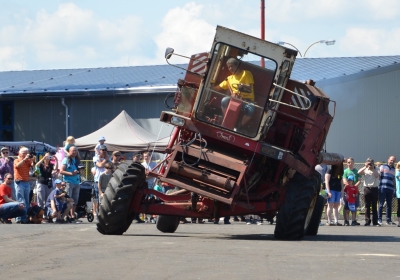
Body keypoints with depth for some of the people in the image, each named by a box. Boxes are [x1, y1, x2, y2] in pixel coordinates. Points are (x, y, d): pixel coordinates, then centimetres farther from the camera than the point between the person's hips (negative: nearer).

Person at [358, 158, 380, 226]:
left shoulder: (376, 169, 5)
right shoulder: (365, 169, 7)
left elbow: (377, 175, -13)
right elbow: (359, 172, -11)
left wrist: (372, 169, -11)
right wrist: (365, 167, -11)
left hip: (374, 189, -1)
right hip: (367, 189, 1)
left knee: (374, 206, 3)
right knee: (367, 206, 2)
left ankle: (375, 222, 6)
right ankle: (367, 221, 5)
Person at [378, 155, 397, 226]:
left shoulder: (394, 170, 18)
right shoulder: (383, 167, 5)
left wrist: (394, 190, 16)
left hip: (390, 189, 5)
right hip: (382, 188, -5)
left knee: (389, 205, 7)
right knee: (381, 204, -4)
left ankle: (388, 220, 12)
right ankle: (379, 219, -2)